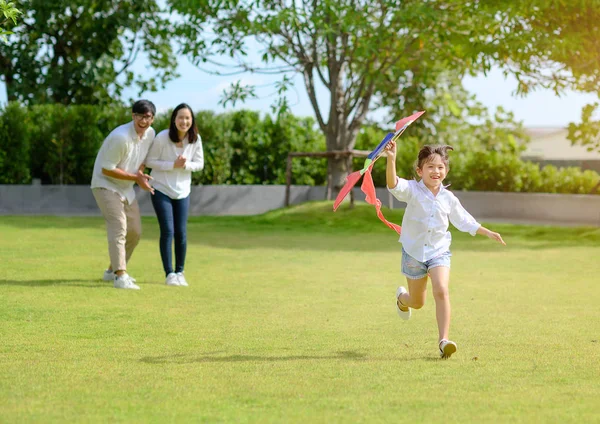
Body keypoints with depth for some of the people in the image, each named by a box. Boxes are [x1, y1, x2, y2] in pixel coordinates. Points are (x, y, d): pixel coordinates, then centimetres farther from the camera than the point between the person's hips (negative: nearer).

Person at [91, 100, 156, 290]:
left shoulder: (150, 134, -3)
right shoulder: (120, 137, -28)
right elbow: (107, 169, -24)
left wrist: (140, 173, -5)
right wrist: (136, 177, -21)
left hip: (126, 188, 9)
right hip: (106, 185, -9)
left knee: (135, 232, 11)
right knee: (119, 227, -22)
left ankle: (112, 271, 26)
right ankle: (121, 276, -26)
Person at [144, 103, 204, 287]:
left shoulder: (195, 139, -8)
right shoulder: (162, 137, -18)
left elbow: (199, 164, 1)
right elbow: (149, 161, -10)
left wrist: (185, 165, -20)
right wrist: (173, 165, -22)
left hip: (182, 191, 3)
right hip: (161, 190, -3)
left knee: (181, 233, 2)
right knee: (167, 231, -9)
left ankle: (180, 272, 19)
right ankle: (169, 274, 1)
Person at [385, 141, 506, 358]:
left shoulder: (448, 198, 0)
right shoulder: (412, 190, -12)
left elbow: (464, 220, 16)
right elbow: (393, 185, -34)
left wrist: (488, 233, 14)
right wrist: (391, 159, -50)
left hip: (439, 251, 1)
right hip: (414, 252, -1)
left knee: (441, 291, -23)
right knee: (417, 302, 12)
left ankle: (443, 340, -23)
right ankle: (402, 297, 52)